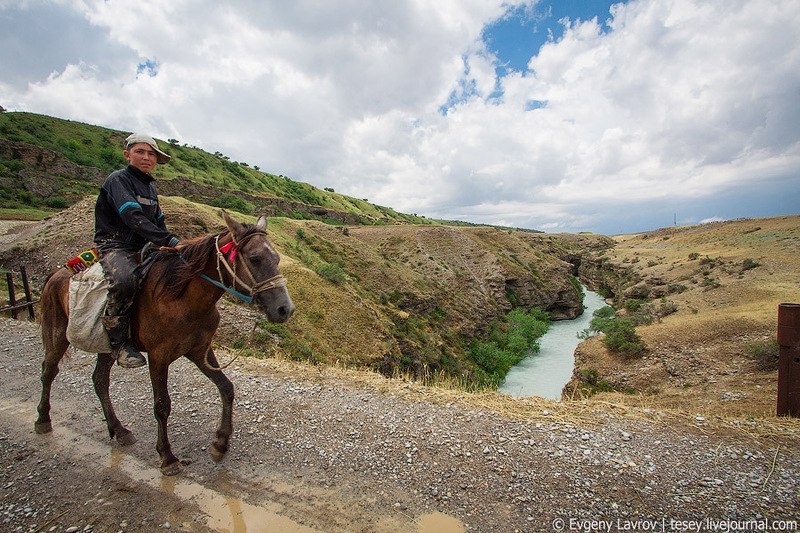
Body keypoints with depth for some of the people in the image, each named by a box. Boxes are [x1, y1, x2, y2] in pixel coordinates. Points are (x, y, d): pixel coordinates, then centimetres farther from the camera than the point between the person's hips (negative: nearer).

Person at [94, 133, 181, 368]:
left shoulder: (150, 186, 18)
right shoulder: (118, 179, -7)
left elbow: (158, 222, 22)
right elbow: (133, 218, -24)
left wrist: (172, 245, 5)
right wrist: (170, 241, -35)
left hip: (143, 247, 9)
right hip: (114, 245, -8)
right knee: (124, 281, -37)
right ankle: (119, 343, -21)